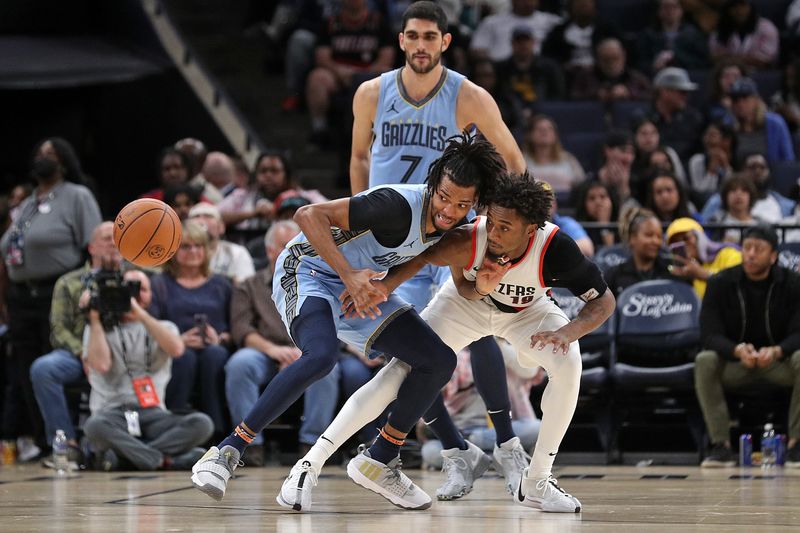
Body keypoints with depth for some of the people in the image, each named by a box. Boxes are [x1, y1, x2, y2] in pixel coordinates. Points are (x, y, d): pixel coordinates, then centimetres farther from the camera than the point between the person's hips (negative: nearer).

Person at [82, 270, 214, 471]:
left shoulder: (162, 327, 19)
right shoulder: (100, 327, 13)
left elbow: (176, 349, -6)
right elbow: (101, 364, -7)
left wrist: (141, 314, -10)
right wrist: (95, 319, -3)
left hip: (153, 414, 2)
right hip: (113, 414, -2)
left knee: (202, 423, -27)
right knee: (95, 425, -39)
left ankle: (126, 454, -29)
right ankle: (165, 460, -32)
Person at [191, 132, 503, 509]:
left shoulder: (447, 223, -8)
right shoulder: (398, 206, -31)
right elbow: (309, 215, -34)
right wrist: (349, 274, -42)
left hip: (359, 283, 8)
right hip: (308, 270, -8)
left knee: (440, 361, 0)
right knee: (321, 356, -37)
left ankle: (381, 461, 14)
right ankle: (226, 452, -30)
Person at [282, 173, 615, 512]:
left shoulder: (554, 248, -38)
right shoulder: (465, 242, -39)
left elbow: (604, 300, -25)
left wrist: (567, 332, -43)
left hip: (528, 310, 1)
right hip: (470, 300, 0)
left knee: (568, 363, -27)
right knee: (403, 369, -14)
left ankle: (535, 482, -11)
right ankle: (310, 465, -9)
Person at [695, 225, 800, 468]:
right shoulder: (720, 283, -7)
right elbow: (710, 334, -13)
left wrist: (776, 351, -37)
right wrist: (737, 350, -35)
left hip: (779, 360, 0)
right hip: (734, 362, 0)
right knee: (704, 361, -31)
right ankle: (721, 444, -27)